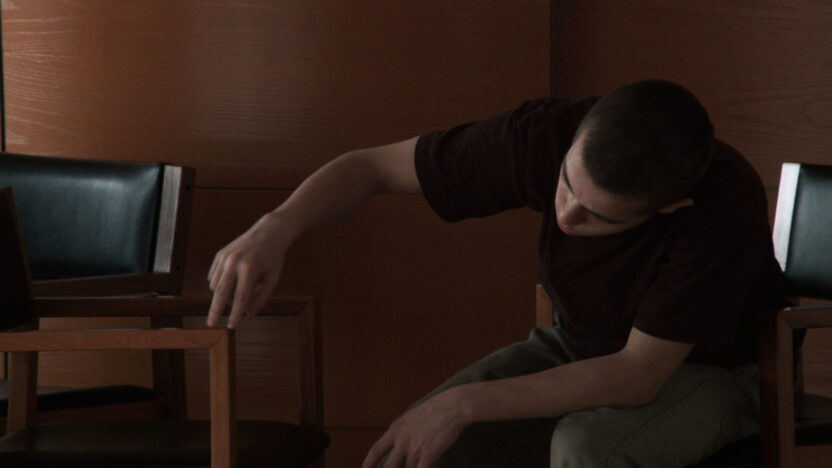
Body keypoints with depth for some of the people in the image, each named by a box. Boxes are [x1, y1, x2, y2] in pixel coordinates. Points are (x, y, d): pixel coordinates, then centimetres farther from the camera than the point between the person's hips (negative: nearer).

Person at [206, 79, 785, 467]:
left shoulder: (727, 200, -36)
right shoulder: (548, 132, -25)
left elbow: (640, 374, -33)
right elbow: (372, 166, -15)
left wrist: (465, 404, -36)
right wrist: (276, 227, -35)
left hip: (708, 369, -4)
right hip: (581, 348, 4)